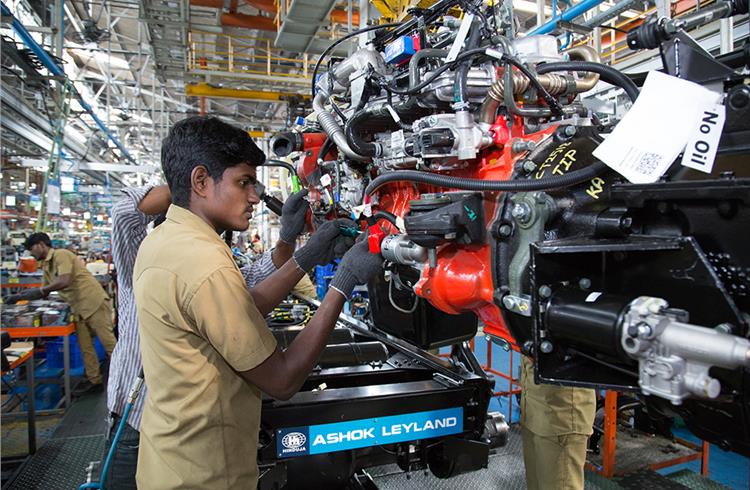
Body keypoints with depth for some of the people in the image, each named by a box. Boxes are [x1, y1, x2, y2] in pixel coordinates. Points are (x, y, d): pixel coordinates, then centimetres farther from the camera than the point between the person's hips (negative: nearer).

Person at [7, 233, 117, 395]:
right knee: (85, 346, 11)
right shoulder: (46, 267, 19)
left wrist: (41, 289, -10)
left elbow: (64, 281, -22)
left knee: (108, 341, -4)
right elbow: (44, 292, 29)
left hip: (95, 303, -10)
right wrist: (19, 297, 22)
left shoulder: (61, 254, -9)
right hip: (80, 309, 10)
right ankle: (94, 380, 19)